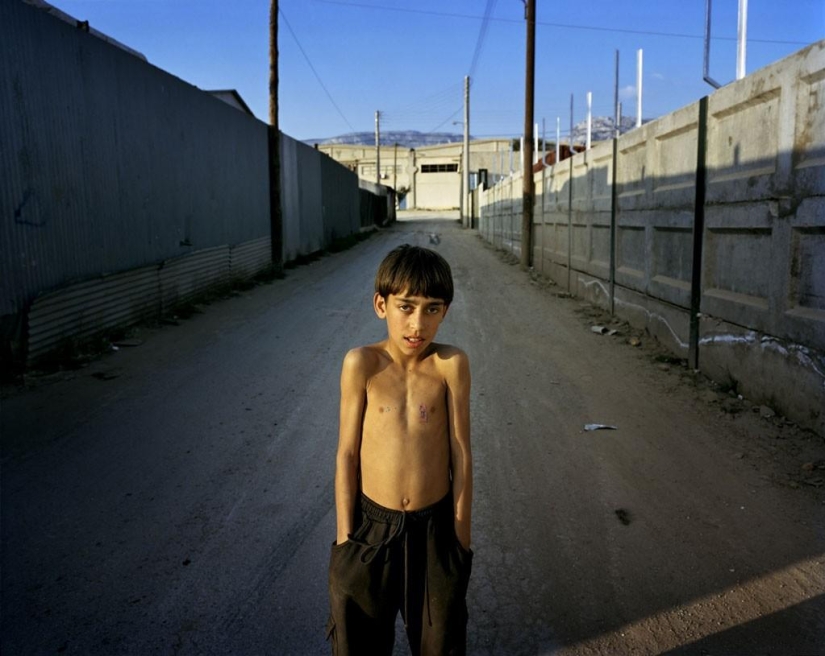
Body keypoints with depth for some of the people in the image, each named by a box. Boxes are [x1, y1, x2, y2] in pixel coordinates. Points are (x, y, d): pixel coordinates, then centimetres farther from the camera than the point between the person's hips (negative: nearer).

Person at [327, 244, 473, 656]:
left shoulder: (450, 365, -12)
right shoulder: (362, 364, -12)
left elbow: (461, 453, -7)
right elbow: (347, 452, -7)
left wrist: (461, 533, -1)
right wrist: (345, 534, -2)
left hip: (434, 528, 0)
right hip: (371, 527, 0)